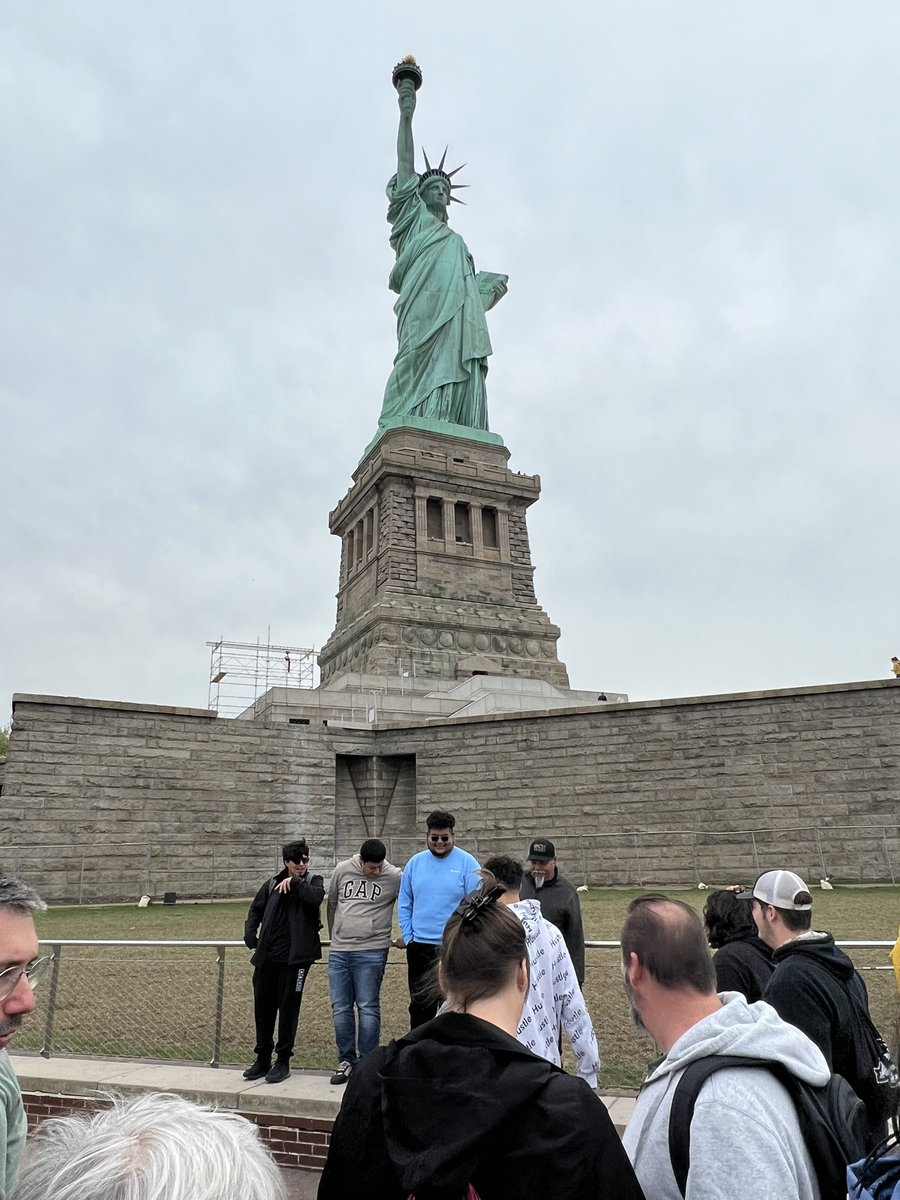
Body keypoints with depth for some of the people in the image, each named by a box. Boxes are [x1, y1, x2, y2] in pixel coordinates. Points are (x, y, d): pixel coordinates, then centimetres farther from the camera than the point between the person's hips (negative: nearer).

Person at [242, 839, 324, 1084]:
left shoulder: (313, 881, 2)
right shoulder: (272, 884, 10)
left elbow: (316, 897, -21)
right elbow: (256, 910, 20)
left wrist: (294, 882, -21)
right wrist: (250, 933, 7)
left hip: (295, 956, -4)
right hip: (267, 956, 4)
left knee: (288, 1007, 2)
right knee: (262, 1006, 10)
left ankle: (283, 1061, 17)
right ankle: (262, 1058, 26)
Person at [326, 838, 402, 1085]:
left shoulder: (394, 877, -7)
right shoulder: (342, 870, 1)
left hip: (371, 952, -3)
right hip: (338, 952, 3)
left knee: (368, 1008, -1)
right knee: (340, 1008, 8)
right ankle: (346, 1060, 21)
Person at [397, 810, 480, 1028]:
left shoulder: (467, 863, -8)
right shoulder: (415, 862, 3)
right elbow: (405, 903, 9)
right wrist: (407, 935, 2)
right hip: (419, 945, 4)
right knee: (419, 1005, 16)